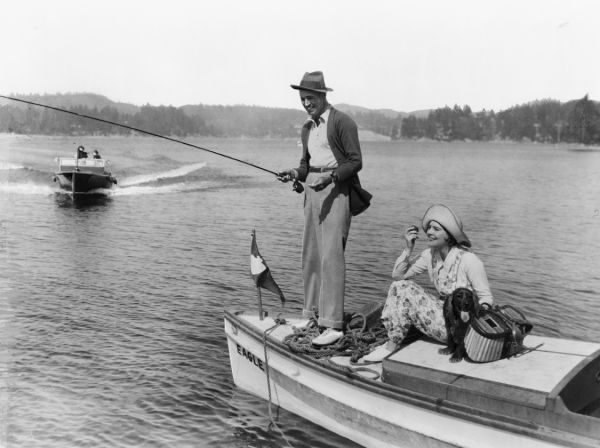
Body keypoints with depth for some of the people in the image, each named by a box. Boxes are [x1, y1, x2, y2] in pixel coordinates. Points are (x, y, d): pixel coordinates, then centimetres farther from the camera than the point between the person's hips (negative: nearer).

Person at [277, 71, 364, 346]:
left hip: (336, 190, -8)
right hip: (312, 191, 8)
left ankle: (333, 324, -11)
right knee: (310, 253, 9)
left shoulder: (342, 122, -6)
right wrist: (295, 174, 1)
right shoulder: (307, 128, 17)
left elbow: (356, 161, -9)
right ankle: (312, 313, 21)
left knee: (330, 254, -13)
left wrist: (331, 176, -23)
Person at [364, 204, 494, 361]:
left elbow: (486, 298, -14)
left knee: (406, 292, -18)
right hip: (443, 311, 8)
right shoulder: (430, 255, -1)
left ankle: (391, 347, -4)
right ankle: (391, 342, -5)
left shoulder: (468, 260, -20)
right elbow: (397, 275, -2)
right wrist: (409, 248, -14)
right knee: (400, 285, -4)